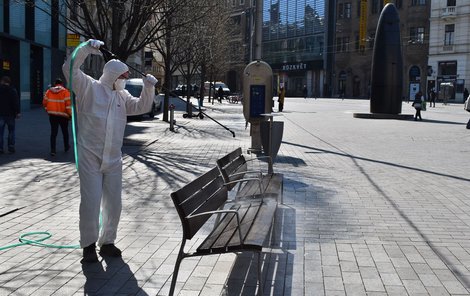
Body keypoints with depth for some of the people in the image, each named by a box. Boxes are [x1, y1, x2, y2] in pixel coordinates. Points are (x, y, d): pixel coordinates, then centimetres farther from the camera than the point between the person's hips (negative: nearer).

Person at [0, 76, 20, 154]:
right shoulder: (12, 90, -5)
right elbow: (16, 102, -10)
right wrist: (17, 112, -9)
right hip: (10, 114, -1)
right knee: (11, 131, 9)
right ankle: (11, 148, 5)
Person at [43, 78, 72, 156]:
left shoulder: (49, 91, 4)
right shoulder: (65, 91, -5)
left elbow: (44, 102, 5)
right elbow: (68, 103, -12)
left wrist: (48, 110, 19)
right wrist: (70, 114, -6)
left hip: (52, 115, 2)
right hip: (63, 115, -2)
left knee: (53, 133, 3)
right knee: (65, 131, 16)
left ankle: (53, 150, -5)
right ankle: (66, 147, 31)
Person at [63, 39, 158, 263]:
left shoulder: (122, 96, 15)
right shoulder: (89, 87, -2)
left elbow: (141, 107, 11)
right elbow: (70, 69, -11)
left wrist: (148, 88, -4)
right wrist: (86, 49, -19)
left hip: (113, 159, 6)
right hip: (90, 157, -6)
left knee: (113, 203, 10)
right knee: (91, 202, -4)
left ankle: (107, 242, 27)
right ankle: (88, 245, 13)